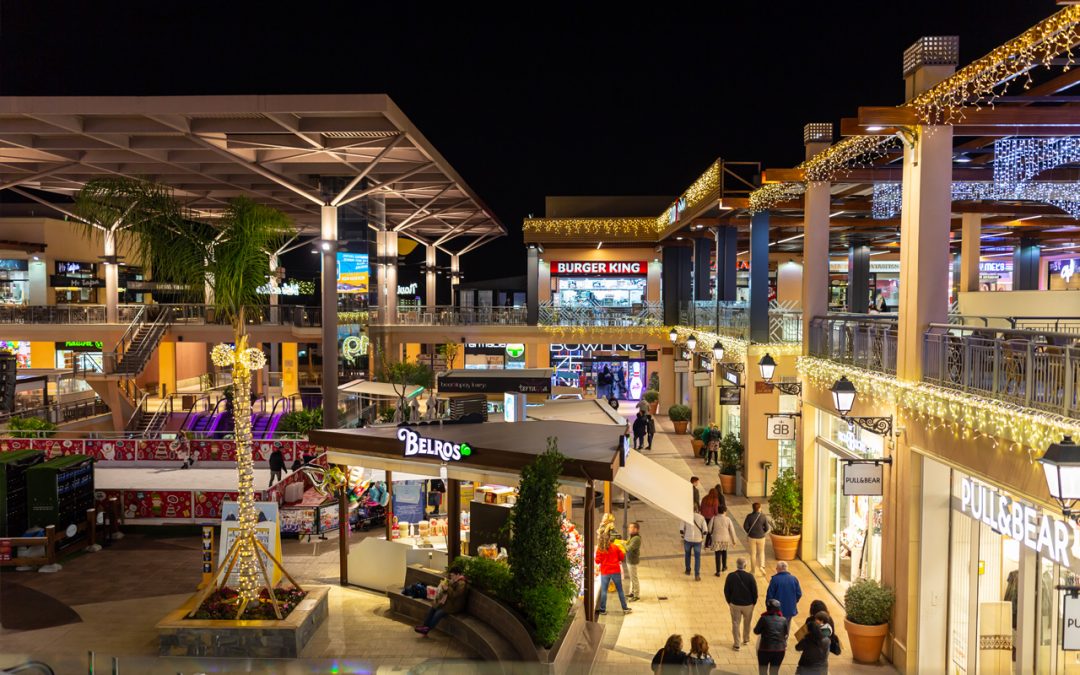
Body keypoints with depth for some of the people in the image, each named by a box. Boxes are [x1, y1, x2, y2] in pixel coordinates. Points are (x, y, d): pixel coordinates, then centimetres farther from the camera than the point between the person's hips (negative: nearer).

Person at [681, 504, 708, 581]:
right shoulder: (701, 518, -5)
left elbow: (681, 530, -5)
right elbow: (705, 530, -7)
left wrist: (683, 535, 14)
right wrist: (702, 536, 11)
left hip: (688, 539, 1)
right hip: (698, 540, -1)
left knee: (687, 554, 24)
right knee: (697, 558, 5)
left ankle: (688, 570, 36)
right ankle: (697, 575, -2)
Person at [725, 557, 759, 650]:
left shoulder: (730, 576, -13)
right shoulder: (750, 576, -17)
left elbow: (726, 591, -4)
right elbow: (755, 591, -9)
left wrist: (729, 602, 11)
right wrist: (754, 602, 6)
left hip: (735, 604, 0)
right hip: (748, 604, 0)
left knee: (735, 623, 10)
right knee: (747, 623, 22)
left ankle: (736, 644, 11)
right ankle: (746, 640, 38)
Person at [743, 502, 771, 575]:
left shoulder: (749, 516, -10)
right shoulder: (763, 516, -10)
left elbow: (745, 526, -11)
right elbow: (767, 528, -7)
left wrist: (749, 532, 8)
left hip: (752, 537, 0)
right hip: (761, 537, 0)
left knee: (753, 553, 13)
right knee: (761, 552, 18)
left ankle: (753, 569, 20)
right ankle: (761, 566, -2)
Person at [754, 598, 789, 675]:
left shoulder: (764, 619, -12)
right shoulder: (783, 620, -3)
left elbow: (756, 631, -4)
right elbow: (786, 633, 9)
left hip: (765, 649, -3)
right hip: (780, 649, 3)